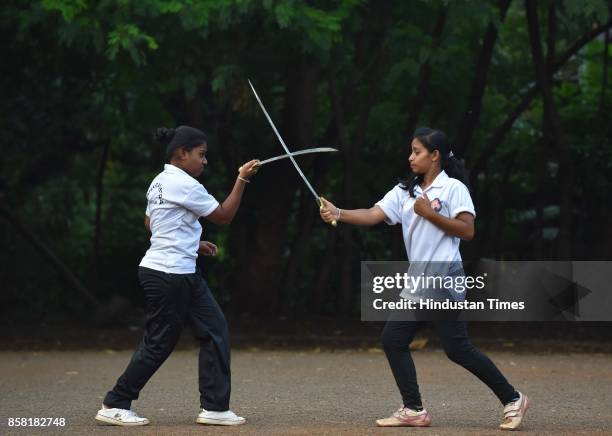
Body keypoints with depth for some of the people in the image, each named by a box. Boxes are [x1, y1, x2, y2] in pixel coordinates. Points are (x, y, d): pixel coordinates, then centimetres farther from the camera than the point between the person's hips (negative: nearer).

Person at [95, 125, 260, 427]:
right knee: (159, 343, -1)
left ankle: (214, 408, 7)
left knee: (215, 330, 7)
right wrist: (241, 179, -6)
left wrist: (193, 244, 19)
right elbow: (224, 216, -10)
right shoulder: (184, 184, -16)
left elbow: (150, 224, 22)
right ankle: (114, 406, 10)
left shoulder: (160, 182, 12)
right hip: (169, 276, -10)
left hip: (184, 276, 10)